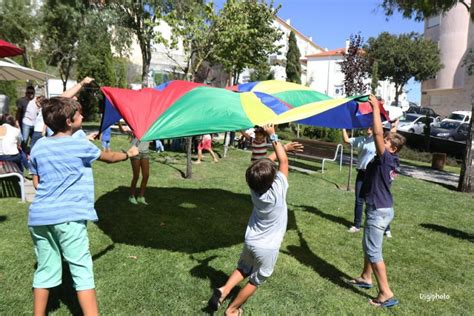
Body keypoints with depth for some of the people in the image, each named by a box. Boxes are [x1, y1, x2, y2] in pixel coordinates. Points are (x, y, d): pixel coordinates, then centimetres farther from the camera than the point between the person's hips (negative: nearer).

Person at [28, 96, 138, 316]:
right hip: (69, 216, -6)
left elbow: (36, 182, 15)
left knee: (45, 270, 17)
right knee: (82, 270, 0)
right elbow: (109, 157, 12)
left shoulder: (38, 146, 10)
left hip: (38, 216, 6)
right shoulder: (80, 145, -4)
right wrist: (129, 153, 28)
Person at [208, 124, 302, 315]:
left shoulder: (254, 187, -12)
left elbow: (268, 162, 1)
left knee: (243, 269, 28)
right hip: (267, 247, -4)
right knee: (256, 281, 17)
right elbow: (283, 161, -19)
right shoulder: (278, 190, -26)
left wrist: (283, 147, 5)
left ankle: (223, 290, 10)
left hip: (250, 240, 4)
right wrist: (273, 136, -14)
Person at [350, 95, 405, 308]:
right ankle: (366, 278, 38)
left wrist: (376, 108, -19)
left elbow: (378, 133, -28)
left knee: (373, 251, -2)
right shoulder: (390, 161, 6)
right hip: (380, 208, 10)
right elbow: (380, 135, 18)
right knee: (368, 246, 22)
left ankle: (386, 294, 5)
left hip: (379, 211, -10)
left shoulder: (386, 159, -19)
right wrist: (377, 111, 17)